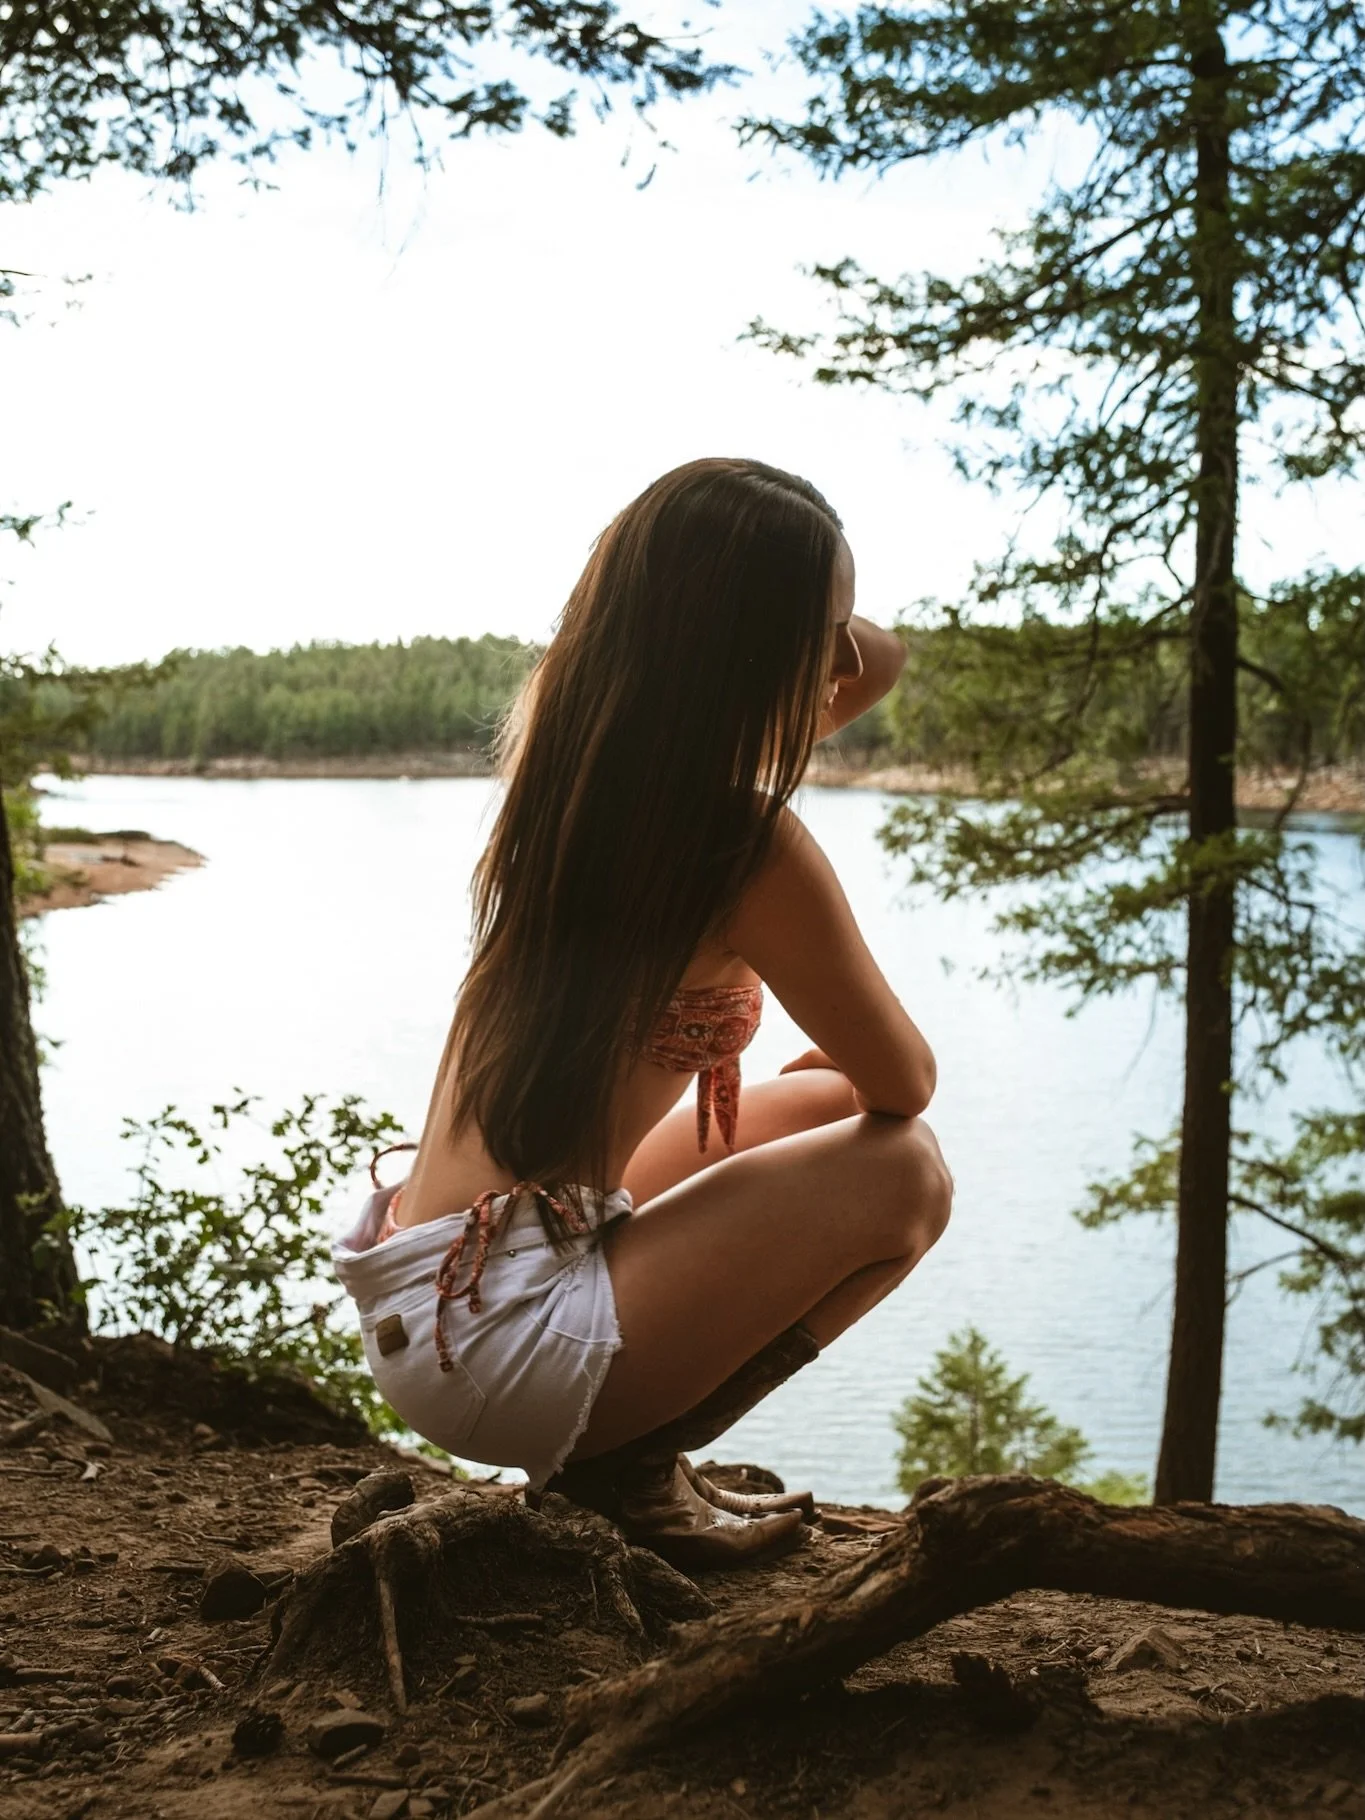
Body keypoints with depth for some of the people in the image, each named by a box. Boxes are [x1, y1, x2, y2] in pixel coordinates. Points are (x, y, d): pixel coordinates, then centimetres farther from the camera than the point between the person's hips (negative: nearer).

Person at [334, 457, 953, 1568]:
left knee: (813, 1112, 21)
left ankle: (614, 1451, 16)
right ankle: (625, 1471, 1)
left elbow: (878, 660, 16)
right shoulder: (750, 848, -19)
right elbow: (906, 1083, -4)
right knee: (904, 1174, -3)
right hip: (493, 1340, -9)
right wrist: (845, 1052, 18)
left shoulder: (564, 748, 4)